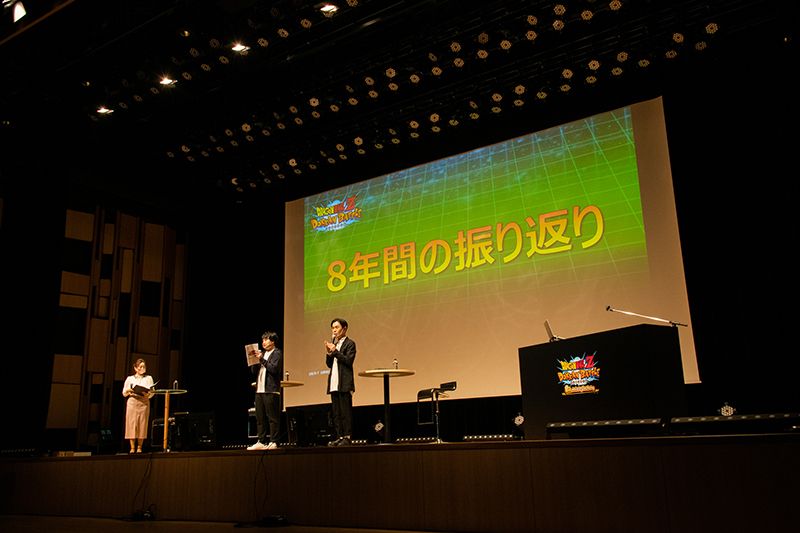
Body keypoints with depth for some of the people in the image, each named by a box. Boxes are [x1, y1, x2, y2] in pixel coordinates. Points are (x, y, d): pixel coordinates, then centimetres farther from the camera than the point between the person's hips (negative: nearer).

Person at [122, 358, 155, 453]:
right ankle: (132, 447, 0)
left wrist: (147, 394, -14)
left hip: (144, 403, 0)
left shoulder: (149, 378, 12)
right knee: (132, 424, -5)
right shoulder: (130, 378, 12)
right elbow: (124, 393, 12)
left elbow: (152, 393, 6)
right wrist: (128, 391, -8)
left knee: (142, 424, -3)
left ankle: (139, 447, 3)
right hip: (132, 402, 0)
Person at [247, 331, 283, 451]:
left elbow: (274, 369, -15)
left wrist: (262, 360, -13)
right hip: (259, 390, 8)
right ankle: (261, 442, 13)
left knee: (272, 418, -6)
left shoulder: (277, 353, -1)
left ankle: (273, 442, -5)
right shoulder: (262, 353, 21)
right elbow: (254, 371, 19)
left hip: (271, 390, -8)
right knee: (260, 418, 8)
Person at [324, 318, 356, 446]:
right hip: (334, 383, 7)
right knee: (336, 412, 6)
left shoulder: (349, 343, -1)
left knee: (345, 411, -8)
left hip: (344, 383, -7)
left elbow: (348, 361, -14)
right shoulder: (333, 343, 19)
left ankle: (347, 437, -6)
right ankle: (339, 437, 10)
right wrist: (328, 353, -1)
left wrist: (335, 350, -17)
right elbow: (329, 364, 17)